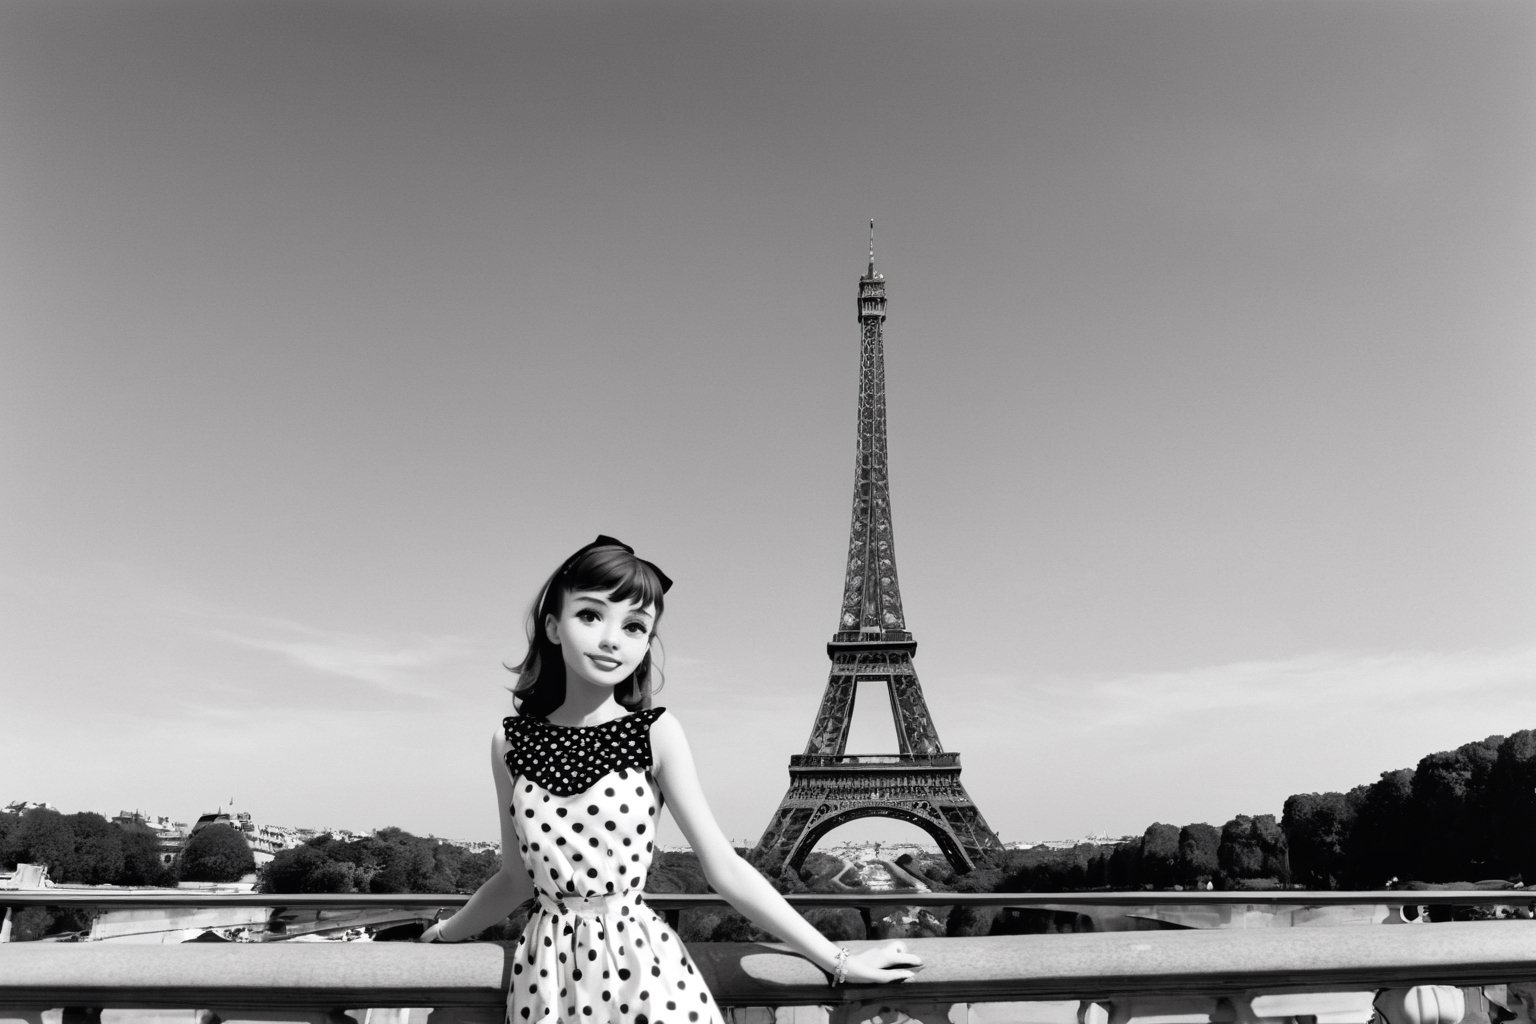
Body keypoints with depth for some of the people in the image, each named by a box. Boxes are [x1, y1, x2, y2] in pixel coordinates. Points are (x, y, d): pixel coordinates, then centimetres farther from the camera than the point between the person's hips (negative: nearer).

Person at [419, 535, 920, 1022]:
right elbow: (517, 878, 9)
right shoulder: (510, 742, -3)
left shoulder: (655, 732, -9)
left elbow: (725, 869, -7)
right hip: (546, 975, 2)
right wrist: (442, 933, 20)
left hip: (641, 968, -2)